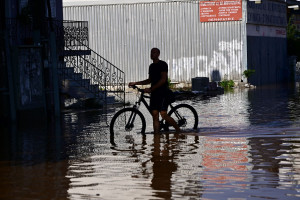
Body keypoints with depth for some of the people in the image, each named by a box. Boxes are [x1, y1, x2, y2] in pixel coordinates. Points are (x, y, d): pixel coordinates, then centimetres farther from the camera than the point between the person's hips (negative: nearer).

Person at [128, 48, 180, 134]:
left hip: (163, 93, -8)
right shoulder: (151, 66, 18)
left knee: (163, 114, -16)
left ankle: (178, 130, -1)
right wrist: (135, 83, 19)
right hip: (154, 93, 8)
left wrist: (151, 89, -19)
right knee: (155, 115, 1)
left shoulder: (163, 64, -7)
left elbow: (163, 79, -16)